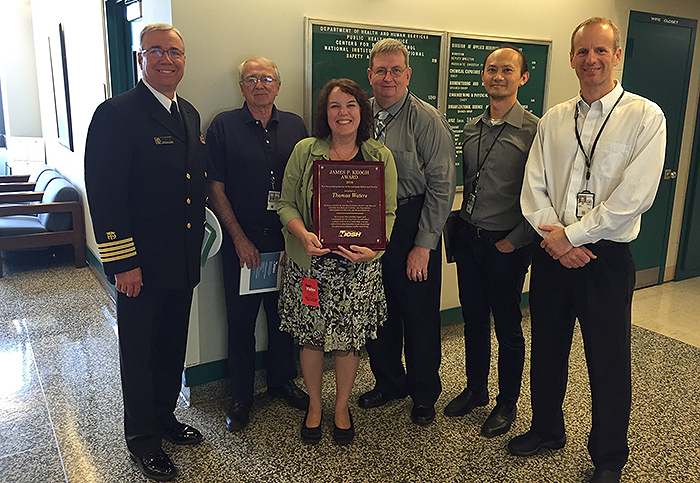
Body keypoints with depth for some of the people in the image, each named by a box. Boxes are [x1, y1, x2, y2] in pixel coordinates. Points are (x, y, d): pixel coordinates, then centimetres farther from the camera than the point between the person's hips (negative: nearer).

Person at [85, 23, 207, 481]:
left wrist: (197, 242, 11)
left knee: (173, 347, 20)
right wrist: (123, 262, -19)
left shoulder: (189, 114, 10)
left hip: (182, 261, 7)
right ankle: (143, 439, 29)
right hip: (140, 263, -7)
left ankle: (165, 416, 41)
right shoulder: (116, 114, -13)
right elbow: (104, 194, -17)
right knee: (140, 353, 10)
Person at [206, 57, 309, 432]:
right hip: (242, 242, -2)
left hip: (287, 239, 3)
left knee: (283, 313, 14)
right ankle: (241, 395, 24)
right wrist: (240, 239, -9)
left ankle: (281, 381, 34)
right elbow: (216, 189, -4)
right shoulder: (223, 126, -2)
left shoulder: (295, 127, 7)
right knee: (241, 319, 7)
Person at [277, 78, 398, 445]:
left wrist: (372, 247, -18)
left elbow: (388, 213, 1)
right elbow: (286, 203, 2)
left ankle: (341, 407, 33)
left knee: (349, 339, 8)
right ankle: (314, 405, 34)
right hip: (309, 263, 0)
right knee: (311, 336, 9)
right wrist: (303, 234, -18)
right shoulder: (304, 151, 2)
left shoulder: (380, 157, 3)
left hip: (358, 266, 0)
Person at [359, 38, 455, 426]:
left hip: (412, 225, -5)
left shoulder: (427, 120, -9)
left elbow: (442, 186, -12)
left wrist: (424, 244, -15)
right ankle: (388, 381, 36)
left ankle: (424, 393, 28)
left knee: (420, 313, 7)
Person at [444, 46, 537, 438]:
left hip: (506, 245, -5)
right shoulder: (472, 129, 8)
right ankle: (476, 389, 36)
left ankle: (508, 403, 28)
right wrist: (464, 225, 9)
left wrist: (514, 240, -14)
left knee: (507, 327, 9)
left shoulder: (534, 130, -11)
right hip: (468, 238, 6)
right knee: (474, 320, 17)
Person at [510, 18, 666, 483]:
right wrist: (553, 236, -12)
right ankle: (547, 430, 39)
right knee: (547, 349, 16)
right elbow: (533, 187, 3)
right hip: (552, 253, 4)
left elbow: (634, 196, -15)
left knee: (609, 362, 7)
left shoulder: (645, 116, -5)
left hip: (607, 256, -4)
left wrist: (571, 234, -15)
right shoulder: (553, 120, 8)